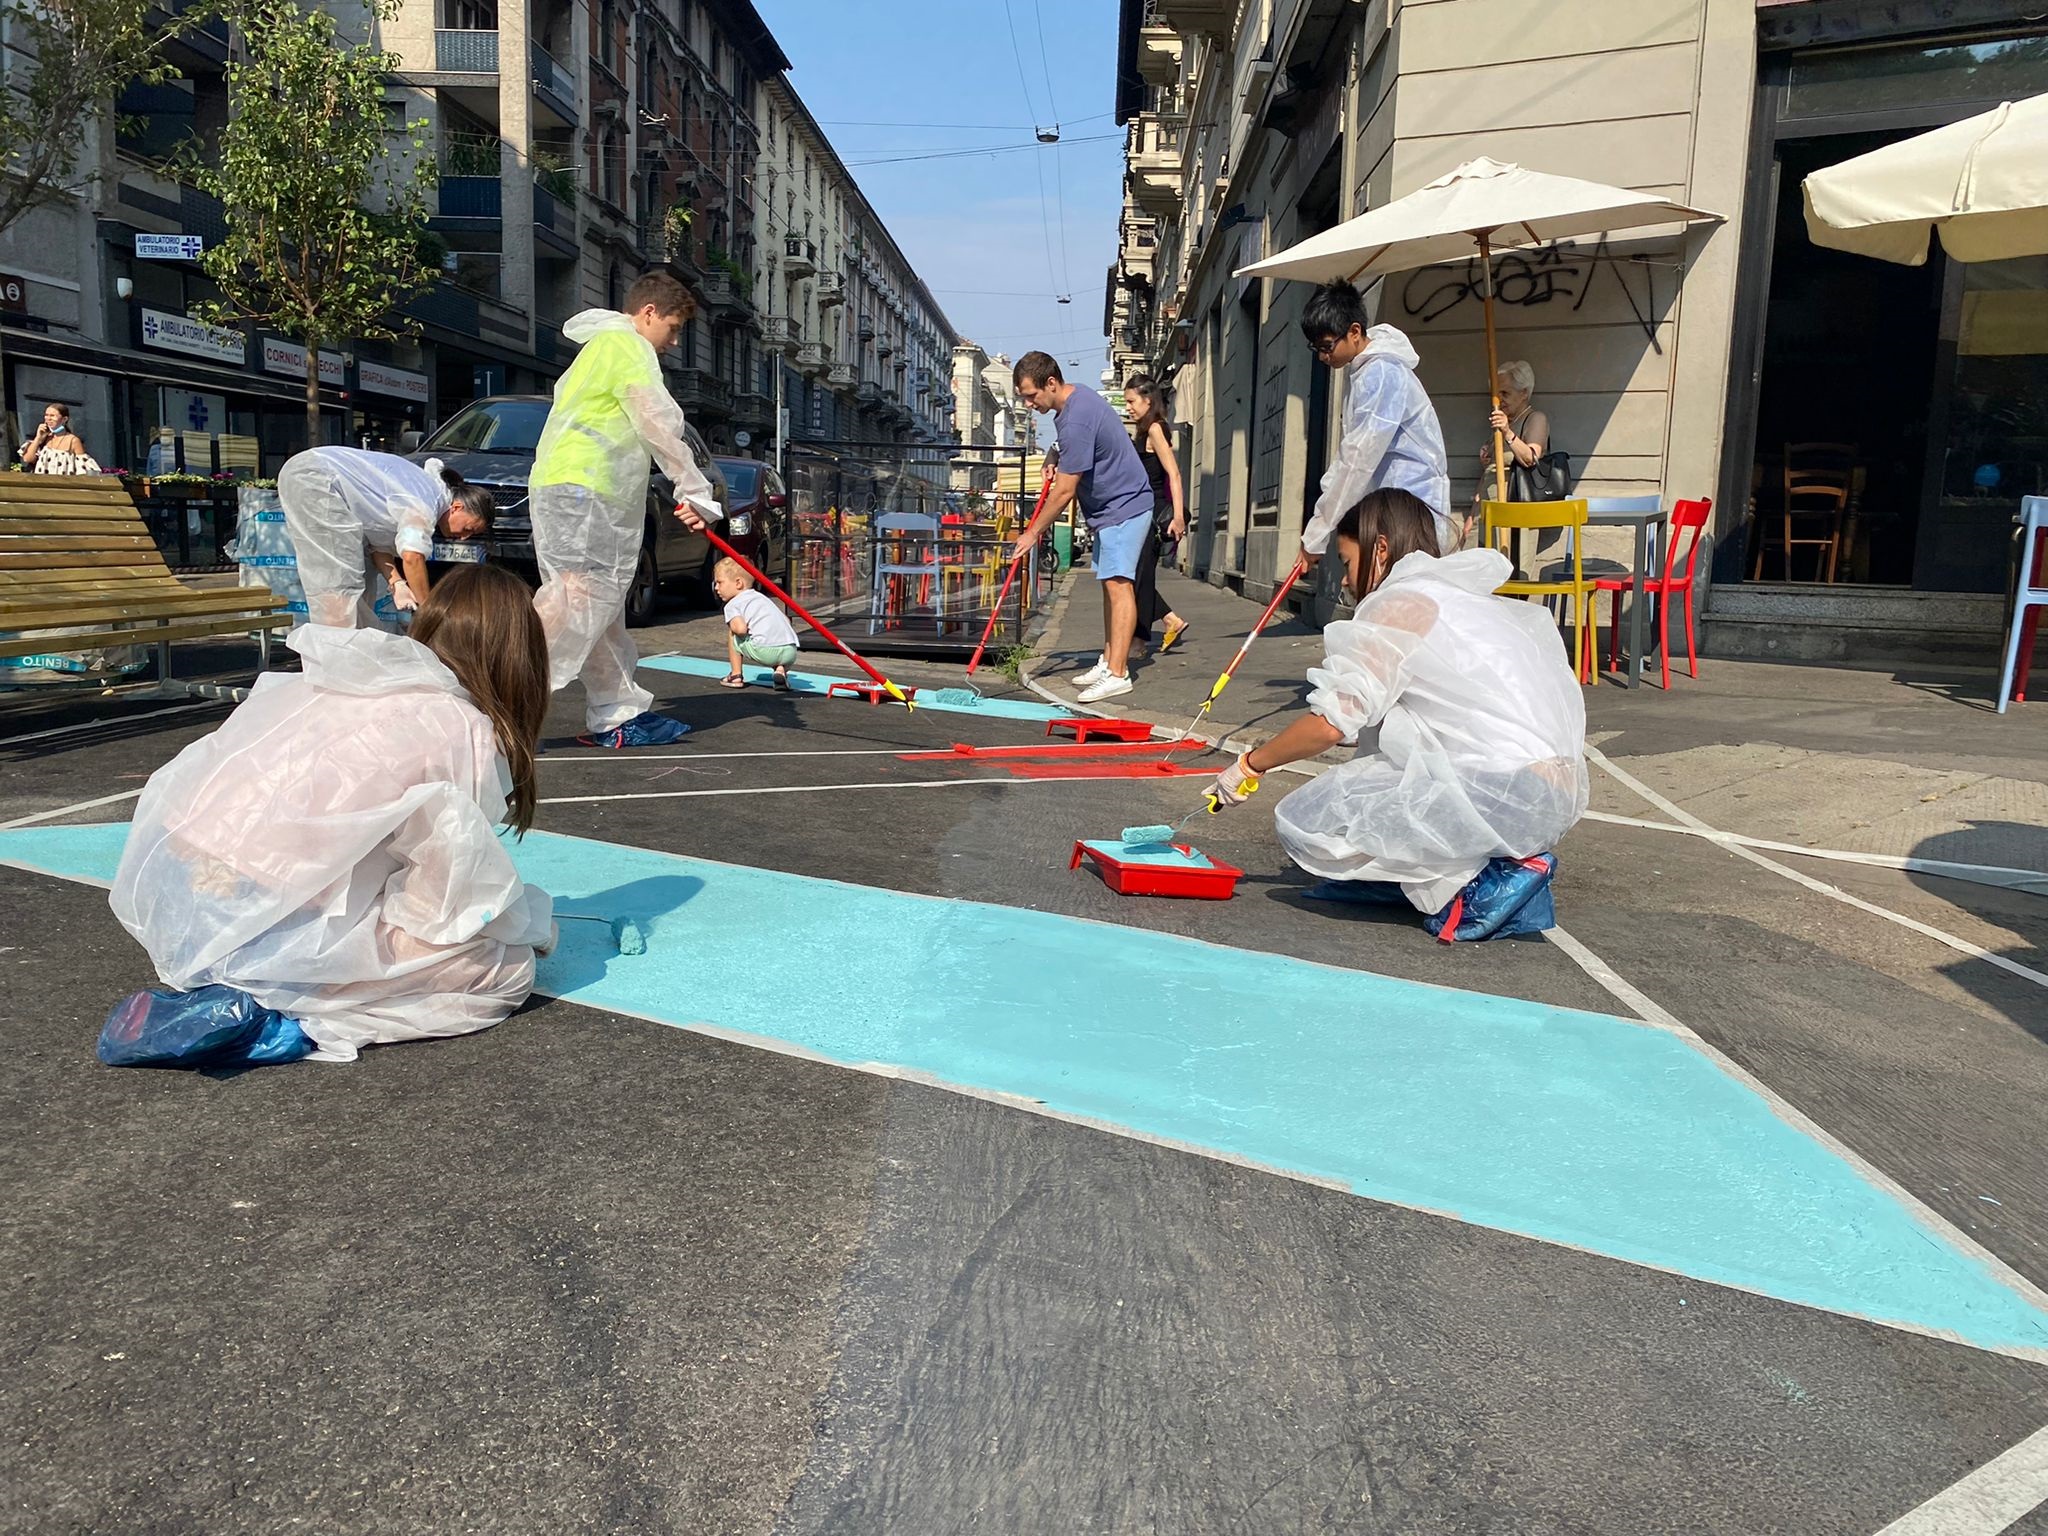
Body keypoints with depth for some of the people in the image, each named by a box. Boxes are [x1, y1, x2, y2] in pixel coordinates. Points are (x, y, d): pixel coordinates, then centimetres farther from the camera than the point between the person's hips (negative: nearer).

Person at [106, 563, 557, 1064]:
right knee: (509, 968, 0)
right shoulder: (465, 732, -7)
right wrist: (535, 924, 14)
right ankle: (283, 1014, -8)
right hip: (267, 943, -8)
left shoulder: (333, 681, 13)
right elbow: (458, 886, -6)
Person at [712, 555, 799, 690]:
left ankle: (736, 676, 20)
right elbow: (786, 620, 27)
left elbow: (741, 628, -10)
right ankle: (781, 670, 8)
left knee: (732, 633, 20)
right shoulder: (761, 598, 30)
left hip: (764, 651, -5)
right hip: (790, 651, 5)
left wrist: (733, 626, 13)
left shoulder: (732, 605, 8)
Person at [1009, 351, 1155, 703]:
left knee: (1118, 584, -16)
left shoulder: (1076, 421, -25)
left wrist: (1033, 532, -14)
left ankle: (1117, 674, -20)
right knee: (1110, 583, 12)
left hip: (1124, 507, -11)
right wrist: (1057, 457, 6)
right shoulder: (1078, 396, 7)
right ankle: (1108, 661, 18)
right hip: (1110, 506, 11)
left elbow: (1064, 492, -22)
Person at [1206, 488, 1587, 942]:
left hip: (1502, 794, -10)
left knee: (1302, 821, -6)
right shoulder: (1467, 597, 22)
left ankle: (1480, 885, -7)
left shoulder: (1400, 603, -4)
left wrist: (1250, 764, 4)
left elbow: (1330, 724, -11)